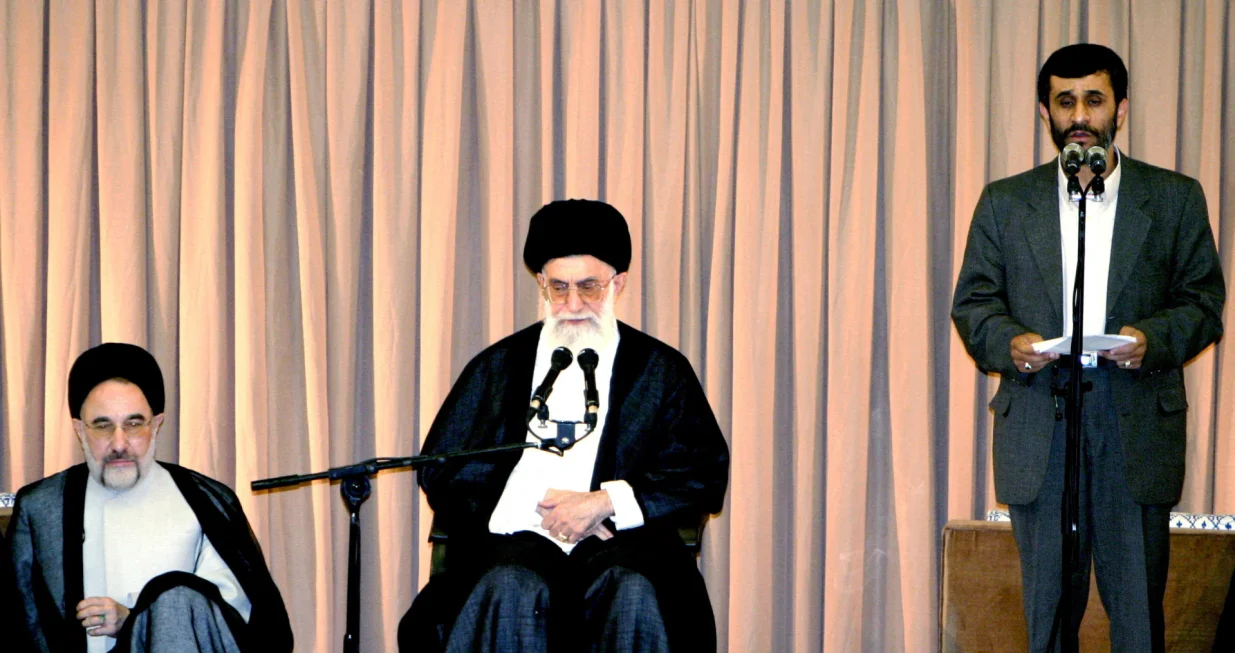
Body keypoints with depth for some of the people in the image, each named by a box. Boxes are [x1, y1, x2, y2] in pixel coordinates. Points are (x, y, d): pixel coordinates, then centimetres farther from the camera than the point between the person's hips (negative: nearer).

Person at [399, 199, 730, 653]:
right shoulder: (498, 367, 18)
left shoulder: (661, 370, 16)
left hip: (622, 536, 0)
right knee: (510, 590, -34)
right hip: (521, 534, 1)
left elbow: (706, 473, 6)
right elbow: (440, 468, 9)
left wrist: (605, 502, -7)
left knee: (635, 595, -34)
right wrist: (540, 507, -5)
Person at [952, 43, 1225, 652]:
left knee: (1138, 601, 0)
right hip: (1039, 422, 1)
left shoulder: (1175, 198, 8)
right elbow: (972, 302, 9)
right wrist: (1007, 342, -12)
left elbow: (1204, 301, 6)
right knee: (1048, 602, 4)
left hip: (1137, 424, -1)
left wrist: (1153, 338, -14)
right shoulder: (1004, 202, 10)